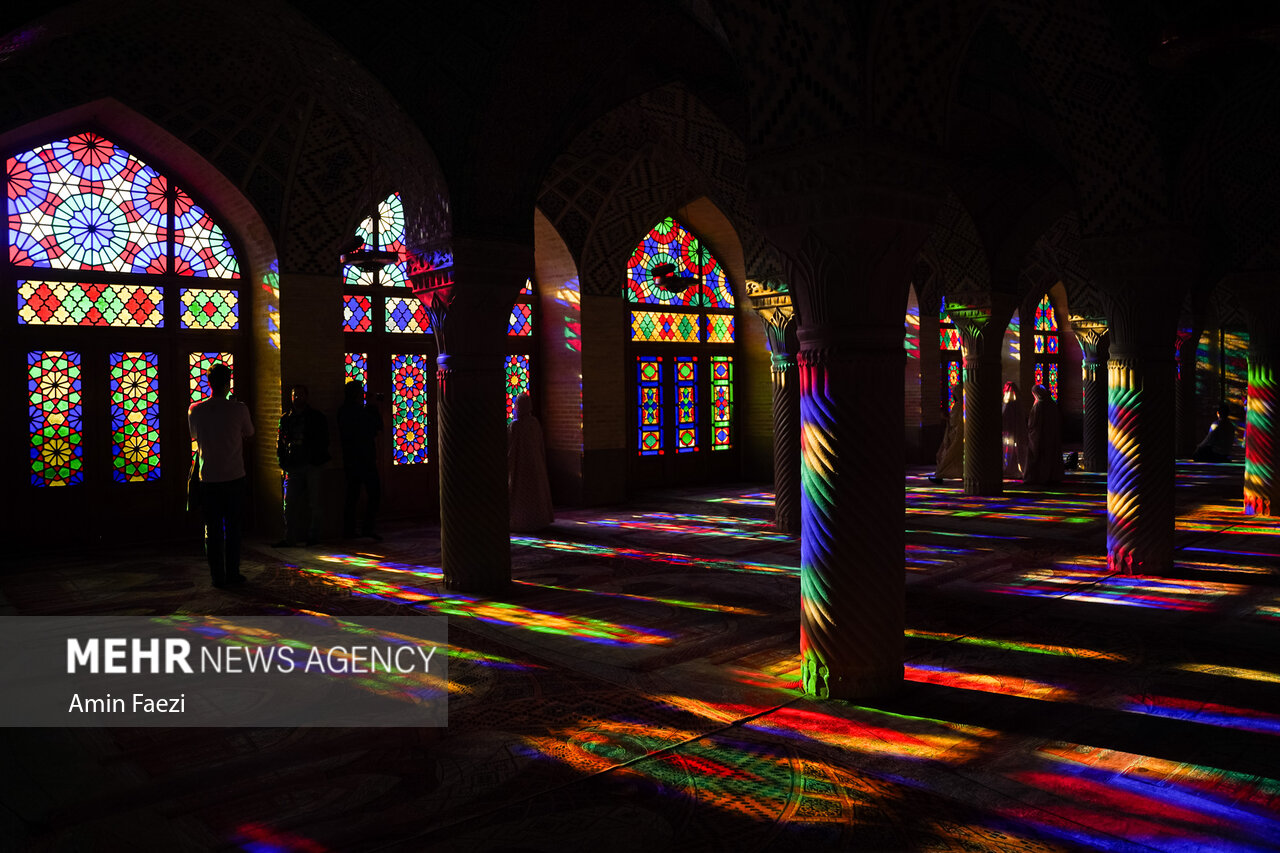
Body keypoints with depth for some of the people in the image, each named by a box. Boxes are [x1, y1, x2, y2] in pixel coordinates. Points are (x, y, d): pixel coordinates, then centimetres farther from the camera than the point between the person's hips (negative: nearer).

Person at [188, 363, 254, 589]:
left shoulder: (195, 410, -2)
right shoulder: (239, 409, -9)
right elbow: (249, 433, 9)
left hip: (208, 479, 1)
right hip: (234, 477, -1)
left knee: (212, 529, 8)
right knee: (233, 527, 10)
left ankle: (218, 576, 10)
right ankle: (232, 574, 13)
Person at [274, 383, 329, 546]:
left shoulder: (317, 417, 5)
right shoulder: (285, 418, 11)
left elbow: (323, 441, 4)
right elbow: (279, 441, 12)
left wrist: (318, 461, -6)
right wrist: (283, 462, 1)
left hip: (312, 465, -2)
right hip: (292, 466, 2)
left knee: (315, 503, 1)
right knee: (290, 503, 0)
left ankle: (313, 536, 12)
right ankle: (290, 538, 4)